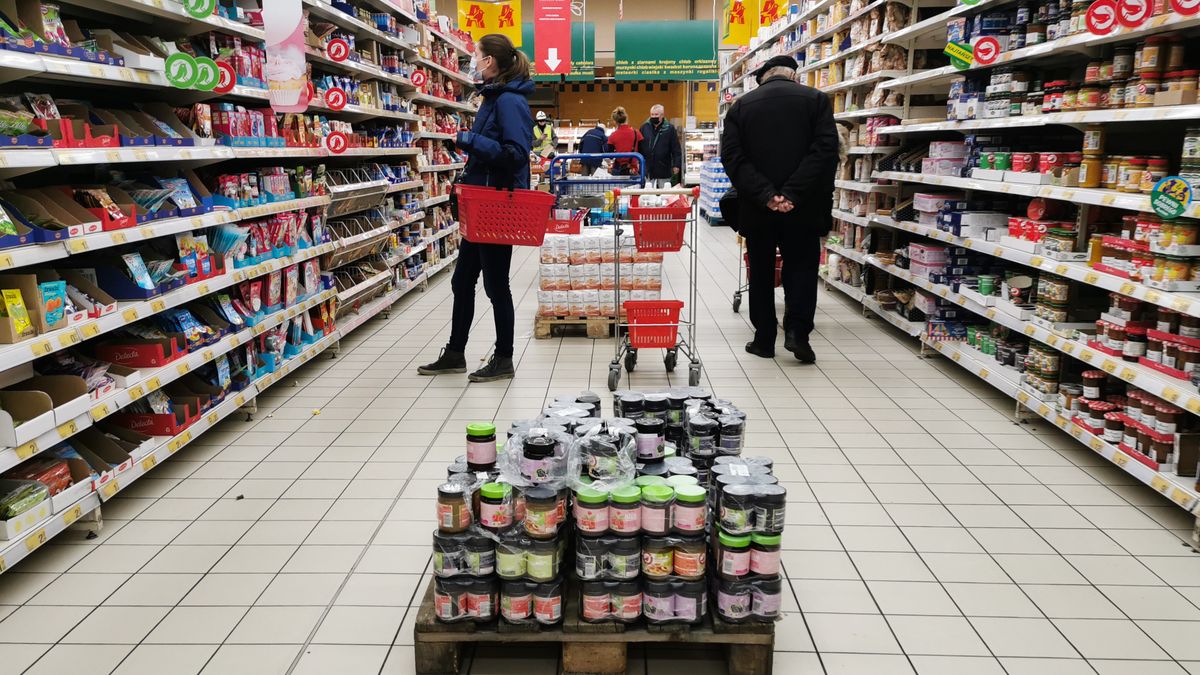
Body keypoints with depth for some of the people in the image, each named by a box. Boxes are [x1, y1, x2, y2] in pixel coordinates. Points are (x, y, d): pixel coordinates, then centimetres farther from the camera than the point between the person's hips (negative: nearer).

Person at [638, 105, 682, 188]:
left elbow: (676, 149, -3)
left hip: (664, 169, -2)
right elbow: (639, 146, 9)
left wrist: (676, 165, -7)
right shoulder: (644, 127, 5)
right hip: (648, 169, 2)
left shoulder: (669, 128, -2)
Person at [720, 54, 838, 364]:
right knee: (801, 267, 12)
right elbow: (825, 149, -12)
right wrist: (792, 193, -18)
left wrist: (765, 195, -15)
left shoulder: (740, 106, 5)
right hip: (803, 206, -1)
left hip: (757, 208, 1)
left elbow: (732, 157, -6)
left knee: (761, 271, 13)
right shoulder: (816, 99, 2)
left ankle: (764, 339, 15)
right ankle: (797, 331, -1)